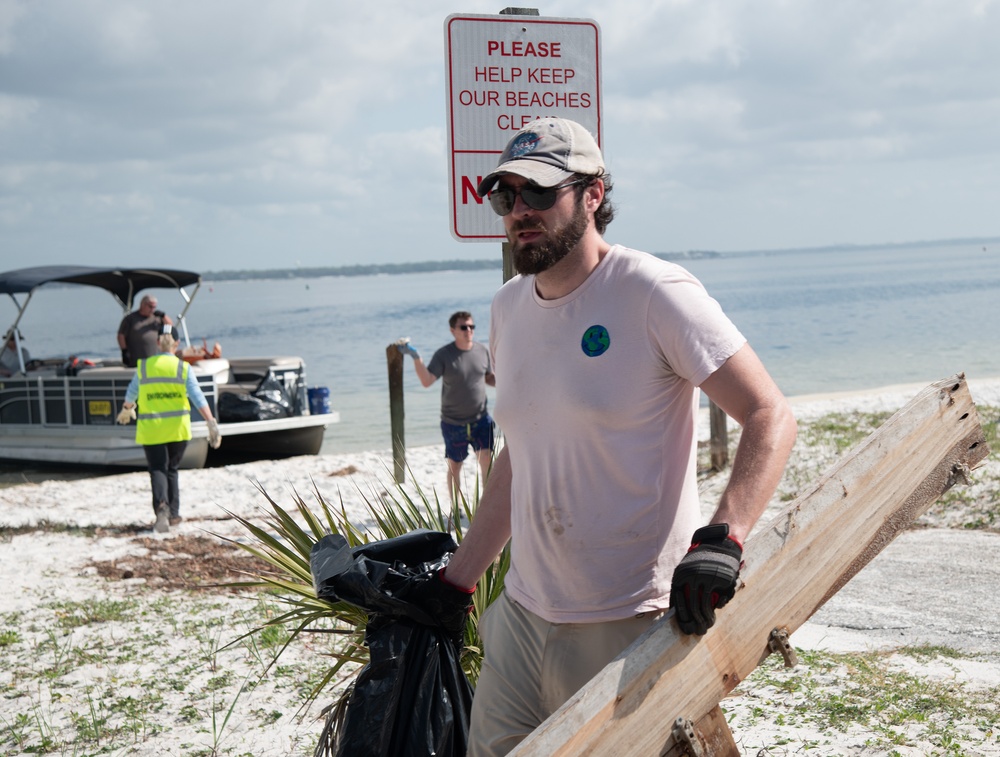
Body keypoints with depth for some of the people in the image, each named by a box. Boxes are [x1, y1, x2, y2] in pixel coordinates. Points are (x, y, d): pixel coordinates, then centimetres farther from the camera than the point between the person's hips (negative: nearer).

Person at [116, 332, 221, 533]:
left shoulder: (143, 366, 3)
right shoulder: (183, 368, -2)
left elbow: (131, 394, 17)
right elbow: (198, 397, -11)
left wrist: (126, 410, 38)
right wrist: (211, 423, -14)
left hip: (151, 428, 0)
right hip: (177, 427, 0)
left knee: (157, 470, 0)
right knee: (172, 469, 16)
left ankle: (161, 507, -25)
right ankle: (173, 514, 16)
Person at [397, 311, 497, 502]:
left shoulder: (483, 351, 1)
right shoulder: (444, 355, -10)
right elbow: (426, 381, -21)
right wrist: (416, 358, -32)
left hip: (481, 419, 2)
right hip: (453, 423, -2)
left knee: (486, 459, -9)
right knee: (454, 465, 9)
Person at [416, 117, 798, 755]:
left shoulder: (655, 293, -11)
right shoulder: (509, 308, 10)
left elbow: (771, 417, -14)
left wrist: (721, 540, -28)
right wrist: (457, 581, 18)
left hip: (629, 628, -6)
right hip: (521, 614, 6)